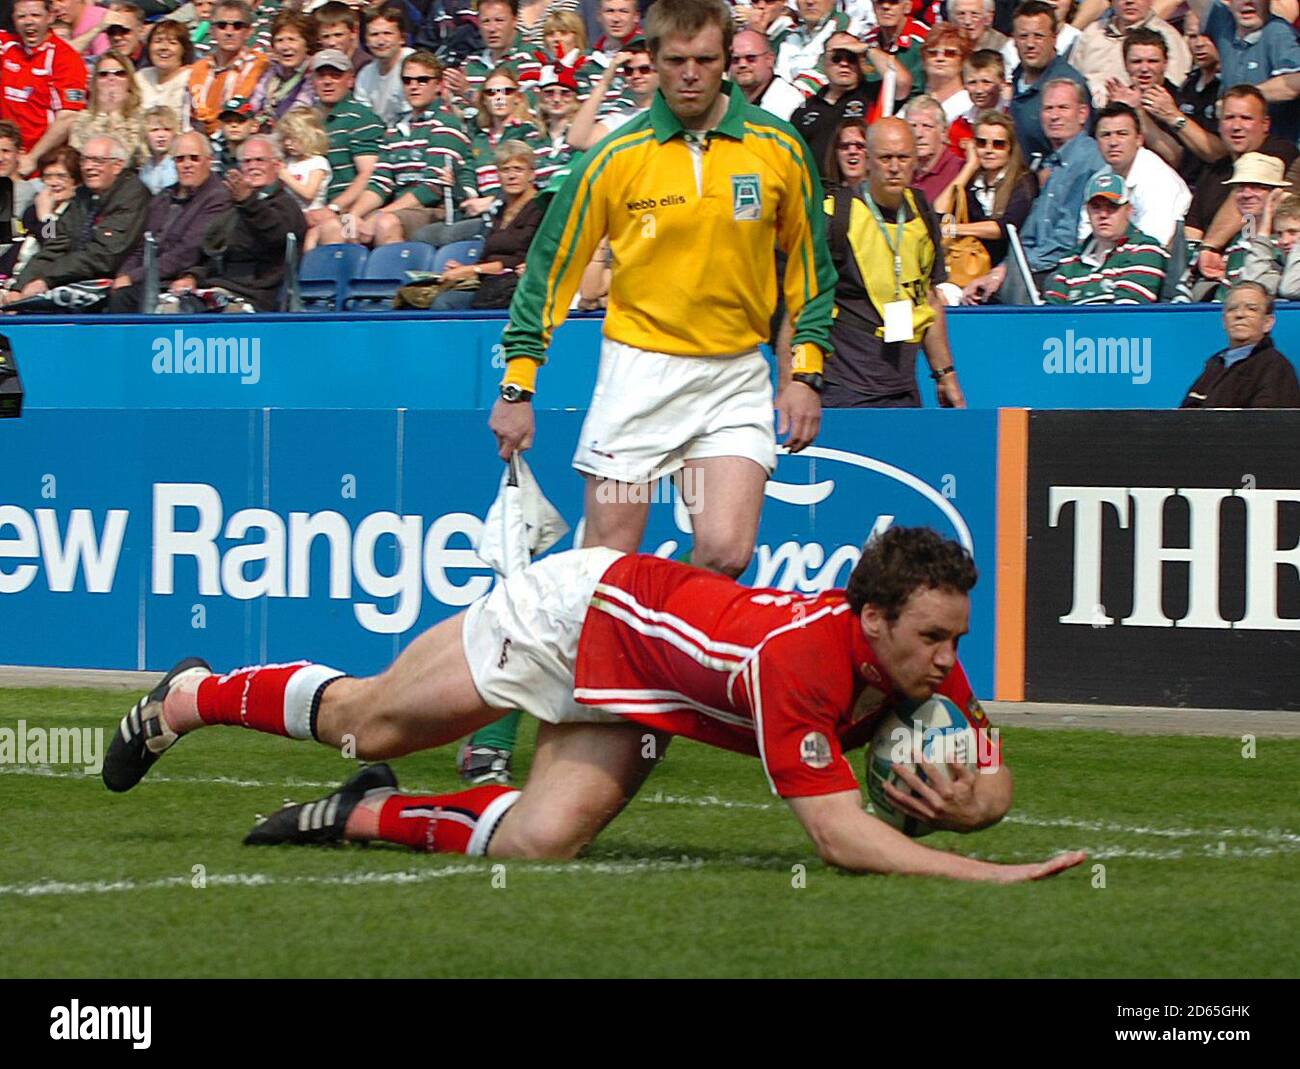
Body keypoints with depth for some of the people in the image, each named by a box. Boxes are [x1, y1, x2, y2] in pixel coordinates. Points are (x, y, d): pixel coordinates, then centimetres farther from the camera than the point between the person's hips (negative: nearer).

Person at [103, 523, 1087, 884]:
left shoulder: (926, 667, -21)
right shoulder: (801, 662, -42)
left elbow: (996, 780, -10)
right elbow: (838, 833, -45)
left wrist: (966, 803, -34)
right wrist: (979, 877, -52)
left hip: (634, 701, 6)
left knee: (542, 839, -11)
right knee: (372, 723, 14)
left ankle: (372, 816, 16)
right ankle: (190, 698, 40)